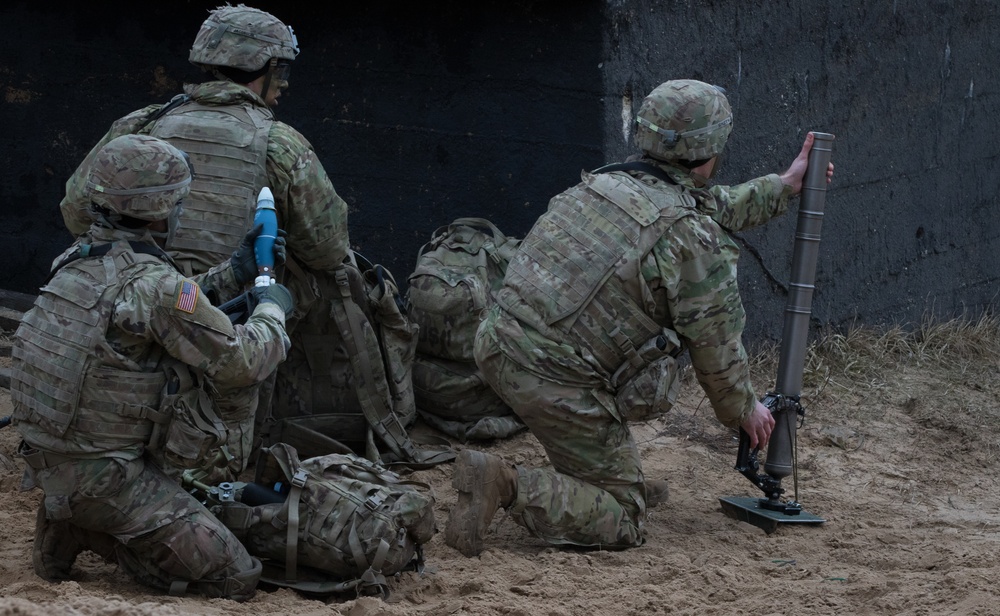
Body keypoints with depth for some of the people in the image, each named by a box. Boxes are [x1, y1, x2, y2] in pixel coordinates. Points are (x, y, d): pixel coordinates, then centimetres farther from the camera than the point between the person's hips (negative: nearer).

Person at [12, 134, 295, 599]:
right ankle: (90, 531, -6)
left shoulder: (77, 261, 4)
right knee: (235, 581, -6)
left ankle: (70, 526, 12)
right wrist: (272, 309, 5)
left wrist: (236, 272, 19)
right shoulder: (152, 283, -23)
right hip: (107, 477, -9)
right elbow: (241, 362, -15)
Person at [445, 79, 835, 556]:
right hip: (557, 381, -8)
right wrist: (744, 408, 19)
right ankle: (507, 488, -16)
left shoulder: (607, 179, 11)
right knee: (620, 520, 4)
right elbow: (716, 344, 0)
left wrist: (782, 187, 41)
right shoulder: (693, 240, -12)